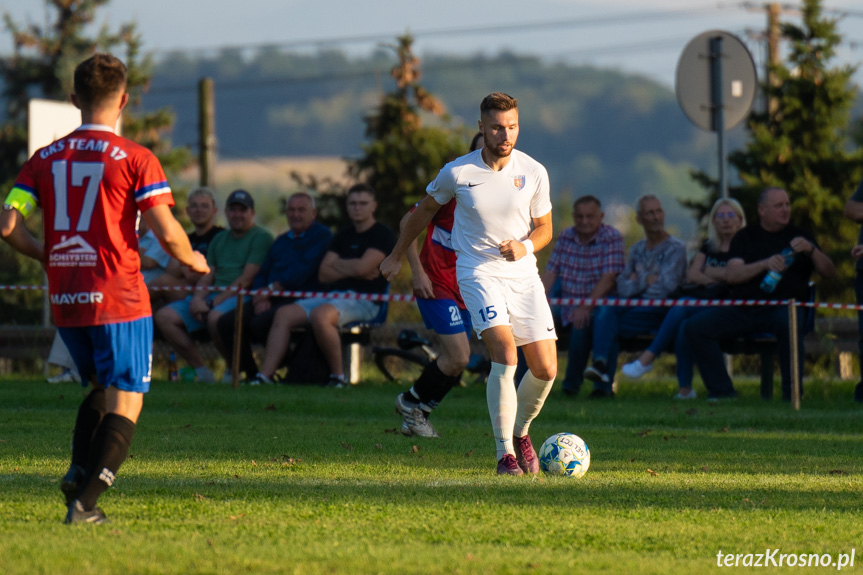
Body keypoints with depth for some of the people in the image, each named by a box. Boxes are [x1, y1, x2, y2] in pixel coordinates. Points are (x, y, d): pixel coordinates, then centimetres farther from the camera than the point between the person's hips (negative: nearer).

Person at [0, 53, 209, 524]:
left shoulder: (45, 159, 6)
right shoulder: (136, 159, -7)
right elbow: (167, 234, -12)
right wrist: (193, 260, 9)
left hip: (65, 302, 5)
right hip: (119, 300, -5)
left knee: (101, 388, 25)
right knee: (125, 404, 0)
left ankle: (78, 470, 6)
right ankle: (85, 502, -13)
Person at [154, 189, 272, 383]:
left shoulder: (261, 237, -2)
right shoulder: (219, 239, 22)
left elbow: (246, 279, -12)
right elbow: (207, 276, 16)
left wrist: (214, 303, -16)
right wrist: (198, 298, -8)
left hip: (241, 296, -7)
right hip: (214, 294, 7)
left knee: (215, 317, -40)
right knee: (164, 317, -10)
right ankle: (200, 370, -9)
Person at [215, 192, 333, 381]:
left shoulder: (322, 236, 2)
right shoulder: (281, 241, 27)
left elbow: (304, 270, -12)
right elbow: (262, 274, 20)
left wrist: (271, 289, -12)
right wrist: (260, 298, -2)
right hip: (271, 301, 8)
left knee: (260, 322, -34)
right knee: (226, 322, -13)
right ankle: (250, 373, -5)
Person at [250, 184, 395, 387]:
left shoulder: (383, 235, -1)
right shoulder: (344, 236, 21)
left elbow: (362, 267, -15)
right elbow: (323, 274, 12)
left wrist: (337, 264, 5)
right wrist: (351, 270, -4)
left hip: (363, 300, -8)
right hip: (334, 294, 8)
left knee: (320, 315, -37)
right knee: (284, 314, -11)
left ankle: (338, 375, -23)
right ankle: (265, 375, -17)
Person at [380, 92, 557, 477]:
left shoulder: (534, 172, -3)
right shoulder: (457, 172, -8)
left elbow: (544, 228, 8)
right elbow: (426, 209, 11)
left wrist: (526, 246, -15)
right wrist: (397, 256, 20)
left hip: (524, 275, 3)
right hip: (478, 272, -3)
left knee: (546, 369, -2)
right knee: (505, 352, -24)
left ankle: (520, 431, 29)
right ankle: (505, 455, -18)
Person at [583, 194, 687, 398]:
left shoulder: (675, 248, -2)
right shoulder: (637, 249, 18)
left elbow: (664, 288, -12)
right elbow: (622, 288, 8)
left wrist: (637, 280, -2)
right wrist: (646, 280, -9)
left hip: (660, 312, -5)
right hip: (635, 308, 5)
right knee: (605, 309, -28)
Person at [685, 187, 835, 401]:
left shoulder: (799, 236, 16)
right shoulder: (745, 237, 17)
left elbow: (829, 272, 8)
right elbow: (731, 275, 0)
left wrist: (811, 250, -11)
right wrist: (765, 264, -16)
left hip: (783, 306, -2)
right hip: (743, 309, 2)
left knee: (788, 323, -39)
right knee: (694, 326, -17)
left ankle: (791, 393, -28)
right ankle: (722, 390, -12)